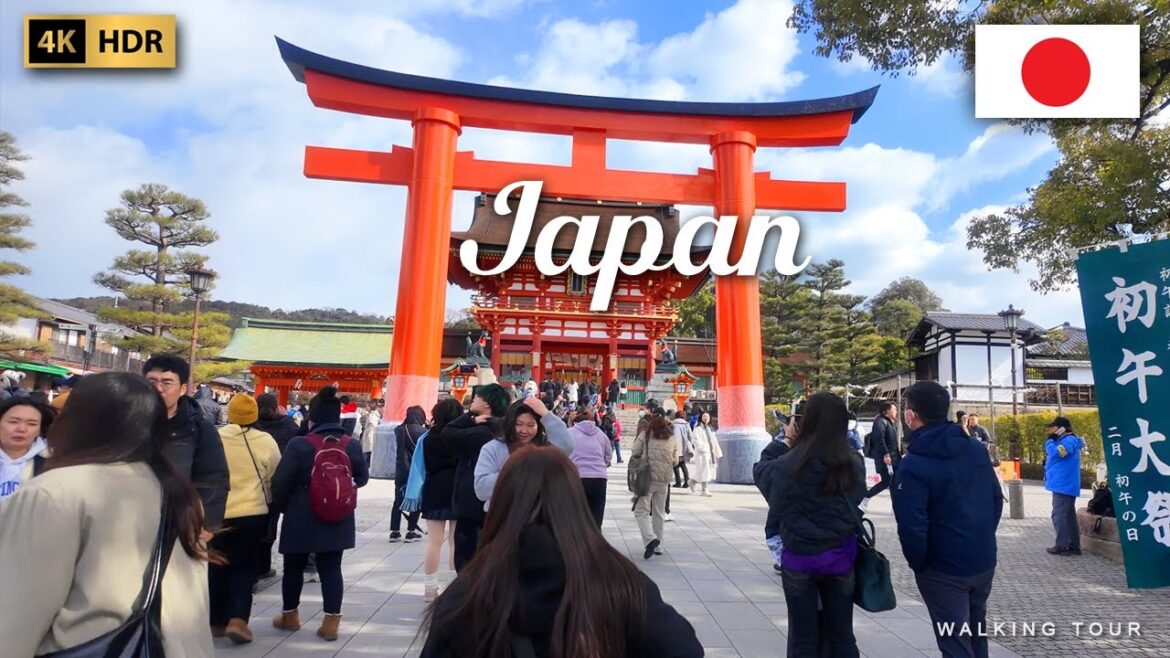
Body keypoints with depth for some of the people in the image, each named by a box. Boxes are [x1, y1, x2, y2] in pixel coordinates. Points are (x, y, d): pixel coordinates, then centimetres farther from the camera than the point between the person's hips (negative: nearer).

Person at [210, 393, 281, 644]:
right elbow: (275, 480, 3)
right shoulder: (266, 441, -7)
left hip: (218, 515, 1)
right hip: (254, 514, -1)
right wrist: (268, 501, 22)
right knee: (244, 569, 10)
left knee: (217, 568, 16)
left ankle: (216, 621, 24)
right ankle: (237, 619, 0)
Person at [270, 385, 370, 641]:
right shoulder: (352, 445, -3)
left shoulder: (299, 445, -14)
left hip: (301, 518, -2)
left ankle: (290, 615, 34)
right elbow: (362, 478, 7)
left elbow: (280, 482, -11)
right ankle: (331, 621, 10)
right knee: (331, 568, 9)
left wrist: (281, 507, 7)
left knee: (294, 566, 18)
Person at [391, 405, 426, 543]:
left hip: (401, 471, 4)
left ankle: (394, 532, 14)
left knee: (398, 501, 12)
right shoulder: (422, 431, -13)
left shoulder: (398, 430, 0)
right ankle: (411, 532, 8)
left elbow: (397, 449, 9)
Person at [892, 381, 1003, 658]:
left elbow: (911, 526, -24)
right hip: (984, 560, 7)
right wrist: (982, 538, 18)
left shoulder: (913, 465, -22)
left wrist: (917, 563, -7)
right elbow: (997, 499, 8)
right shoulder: (977, 448, -1)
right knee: (976, 631, 26)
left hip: (944, 568, -7)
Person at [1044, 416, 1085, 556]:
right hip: (1065, 485, 10)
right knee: (1068, 515, 13)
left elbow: (1055, 452, -27)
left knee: (1059, 515, -7)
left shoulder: (1069, 440, -14)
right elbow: (1050, 453, 21)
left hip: (1063, 485, -10)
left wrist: (1050, 439, -13)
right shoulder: (1065, 440, 18)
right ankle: (1073, 545, 18)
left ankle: (1062, 546, -5)